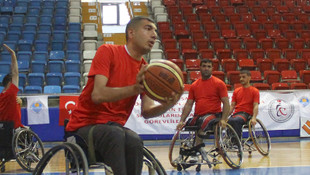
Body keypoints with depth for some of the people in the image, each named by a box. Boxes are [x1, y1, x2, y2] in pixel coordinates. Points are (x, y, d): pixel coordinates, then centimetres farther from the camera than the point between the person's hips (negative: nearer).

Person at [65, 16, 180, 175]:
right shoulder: (108, 52, -7)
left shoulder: (146, 71, 10)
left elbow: (147, 111, 0)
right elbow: (98, 95, -19)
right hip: (86, 124, -4)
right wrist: (134, 89, -34)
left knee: (134, 142, -30)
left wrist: (167, 105, -22)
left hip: (115, 127, 5)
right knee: (116, 135, -37)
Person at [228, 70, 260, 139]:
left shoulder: (254, 91, 7)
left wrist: (254, 118, -21)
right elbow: (232, 105, 16)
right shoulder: (236, 91, 21)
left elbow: (255, 106, -3)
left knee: (236, 121, -38)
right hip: (236, 113, 4)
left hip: (246, 113, -4)